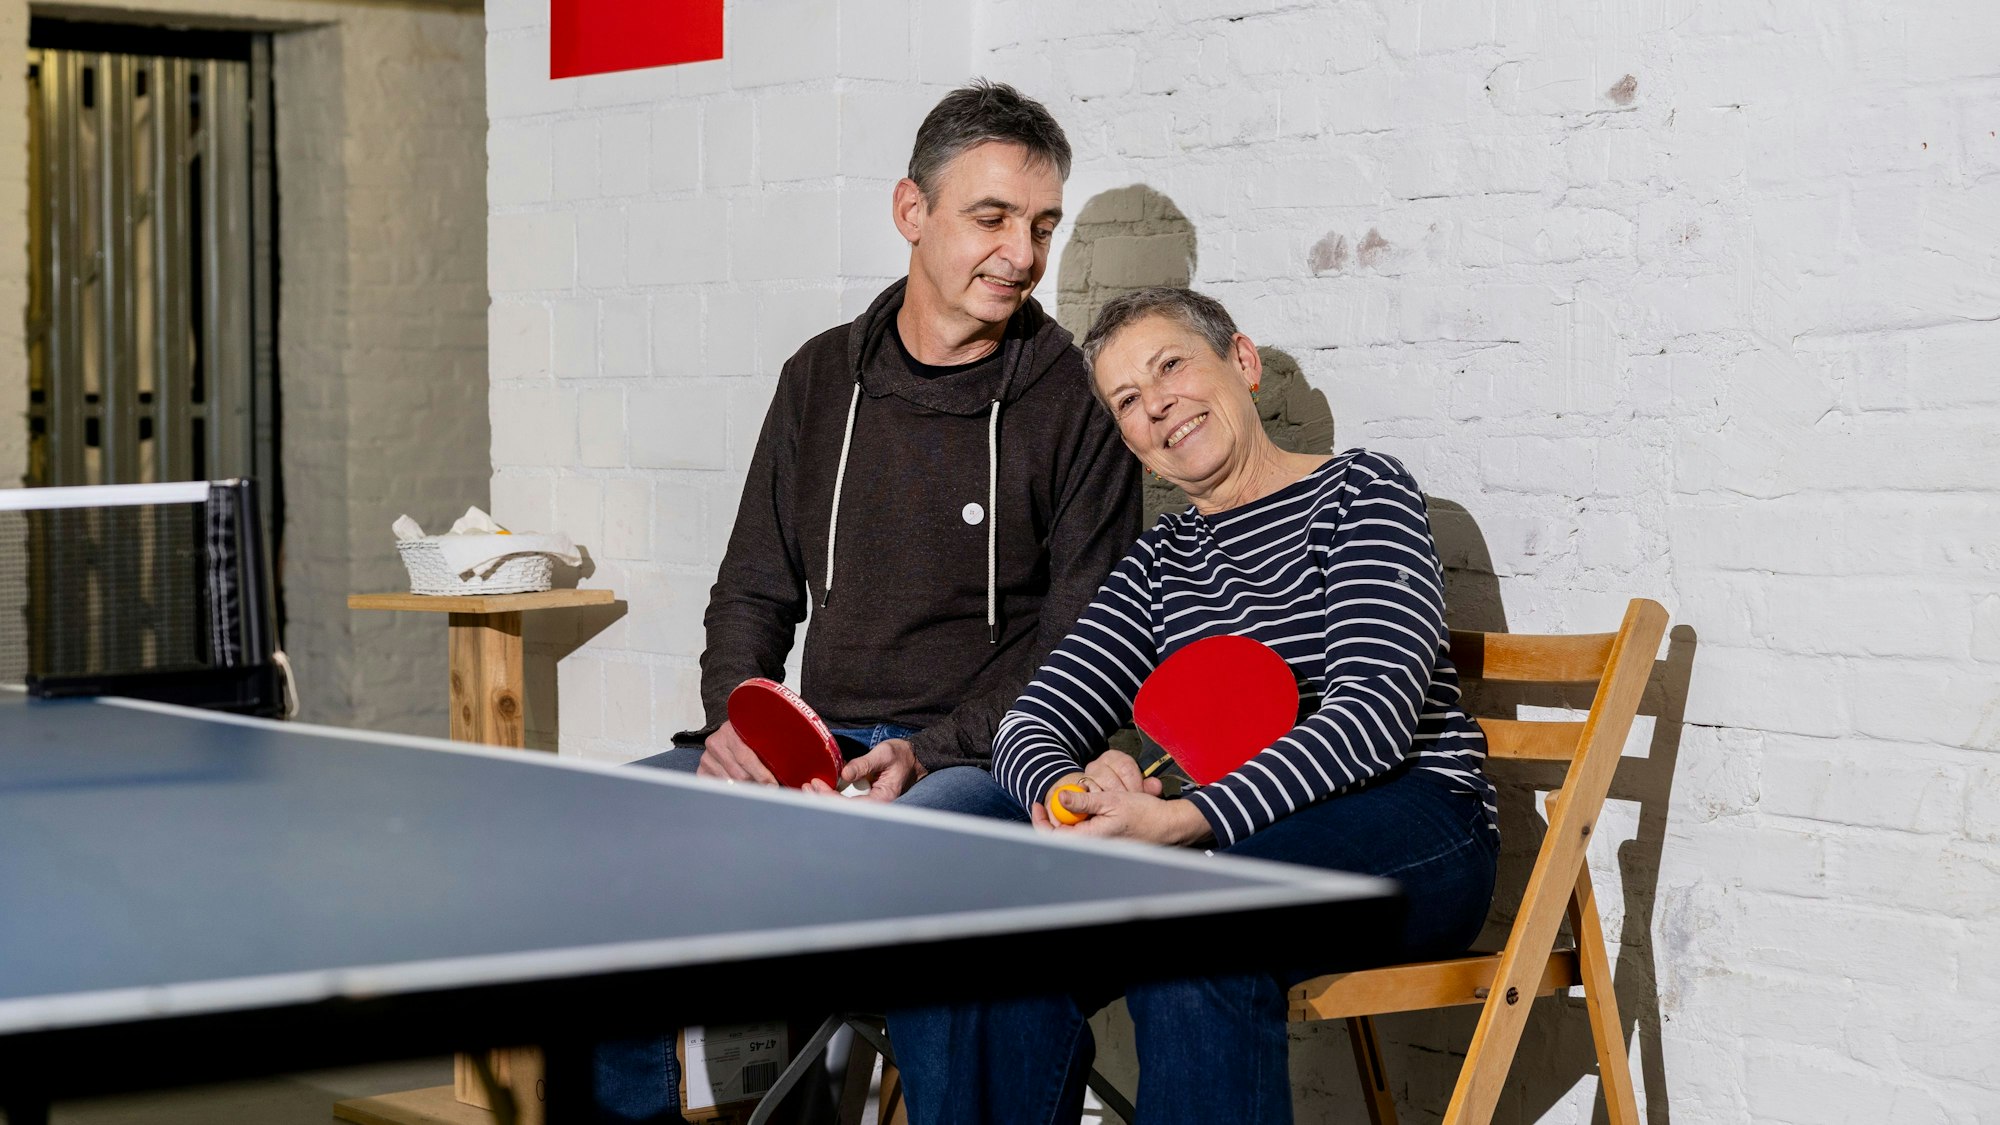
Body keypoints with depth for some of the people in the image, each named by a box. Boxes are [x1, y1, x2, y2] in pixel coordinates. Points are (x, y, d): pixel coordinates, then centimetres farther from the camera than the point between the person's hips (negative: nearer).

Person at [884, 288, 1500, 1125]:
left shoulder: (1360, 491, 4)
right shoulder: (1159, 563, 21)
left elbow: (1374, 711, -12)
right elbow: (1032, 723, 10)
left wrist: (1182, 821, -26)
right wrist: (1068, 792, -18)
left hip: (1411, 832, -5)